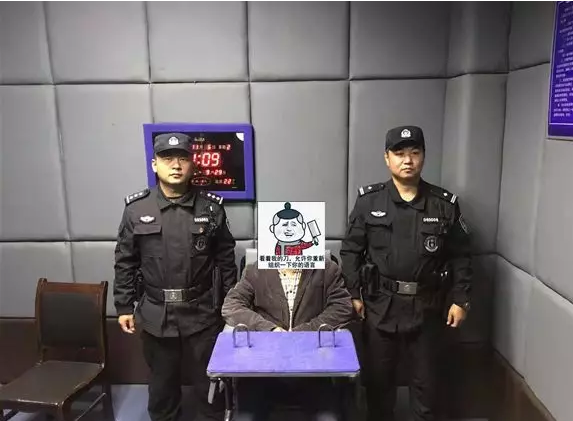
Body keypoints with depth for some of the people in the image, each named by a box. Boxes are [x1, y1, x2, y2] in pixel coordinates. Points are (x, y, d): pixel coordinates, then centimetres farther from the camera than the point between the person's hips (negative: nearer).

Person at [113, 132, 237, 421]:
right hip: (156, 315, 1)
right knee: (162, 381, 18)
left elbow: (226, 260, 1)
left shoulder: (211, 208, -4)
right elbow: (125, 263, 3)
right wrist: (124, 307, 2)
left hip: (203, 314, -1)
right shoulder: (136, 209, -2)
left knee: (208, 379, 13)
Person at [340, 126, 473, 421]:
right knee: (378, 375, 14)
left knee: (426, 379, 14)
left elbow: (460, 256, 3)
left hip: (427, 306, 1)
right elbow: (350, 250, -1)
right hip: (380, 304, 0)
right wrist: (353, 294, -5)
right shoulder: (368, 200, -4)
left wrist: (460, 299, -1)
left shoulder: (445, 204, -2)